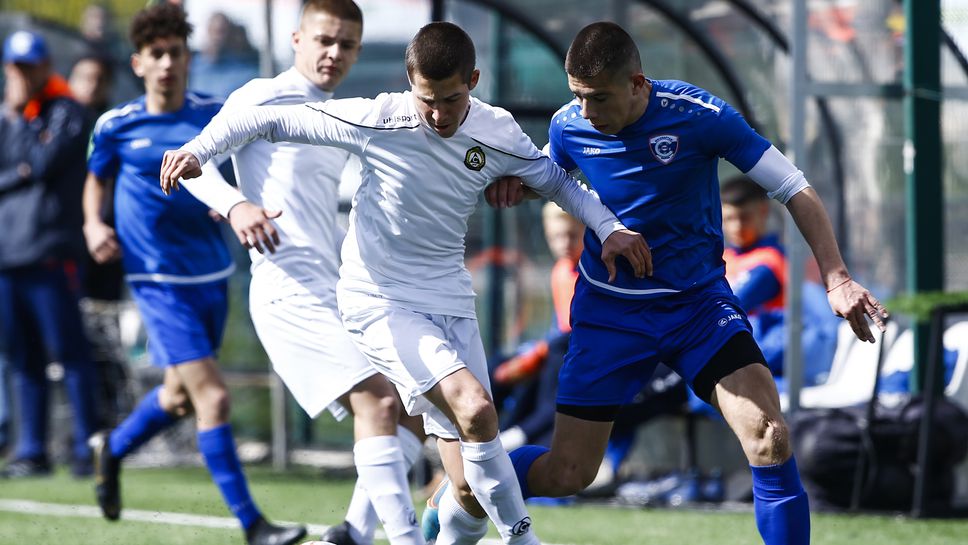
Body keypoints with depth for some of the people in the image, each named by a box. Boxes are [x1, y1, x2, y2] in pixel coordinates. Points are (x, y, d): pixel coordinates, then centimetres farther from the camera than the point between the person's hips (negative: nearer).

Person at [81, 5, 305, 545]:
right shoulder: (116, 126, -4)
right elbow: (97, 178, 15)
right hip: (160, 279, -4)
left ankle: (114, 448, 49)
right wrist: (94, 224, -3)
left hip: (212, 274, 4)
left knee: (180, 396, 20)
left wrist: (235, 204, -11)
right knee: (213, 398, -15)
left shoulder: (216, 114, -1)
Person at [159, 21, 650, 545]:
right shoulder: (377, 121, -16)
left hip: (450, 303, 5)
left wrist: (608, 227, 1)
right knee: (476, 409, -28)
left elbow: (555, 180, 15)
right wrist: (200, 148, -21)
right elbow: (270, 119, -9)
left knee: (473, 492, -3)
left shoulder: (499, 134, -4)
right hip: (379, 302, -4)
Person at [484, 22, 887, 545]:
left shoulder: (699, 116, -18)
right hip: (609, 312, 1)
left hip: (700, 303, -1)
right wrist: (515, 178, -9)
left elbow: (795, 191, -13)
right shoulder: (569, 127, -9)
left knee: (769, 437, -23)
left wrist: (836, 277, -23)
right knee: (565, 474, 1)